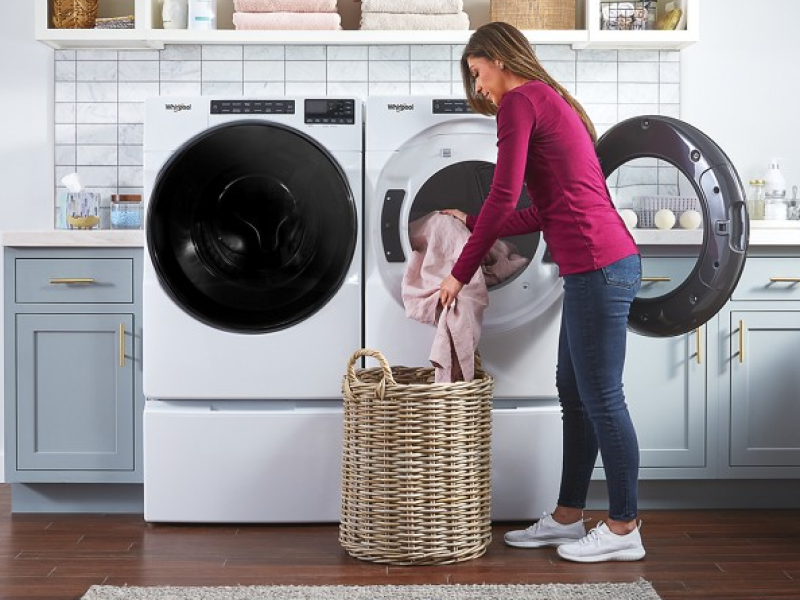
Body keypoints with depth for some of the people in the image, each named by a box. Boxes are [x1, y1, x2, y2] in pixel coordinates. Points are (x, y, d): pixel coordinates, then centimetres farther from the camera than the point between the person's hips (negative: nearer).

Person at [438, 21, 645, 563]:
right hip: (601, 264, 10)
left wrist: (461, 273, -5)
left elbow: (503, 197, -13)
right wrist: (472, 223, 28)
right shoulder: (552, 102, 23)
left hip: (597, 267, -10)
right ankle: (568, 517, 27)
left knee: (601, 399, -1)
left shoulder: (519, 102, -6)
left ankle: (623, 531, 11)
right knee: (575, 393, 16)